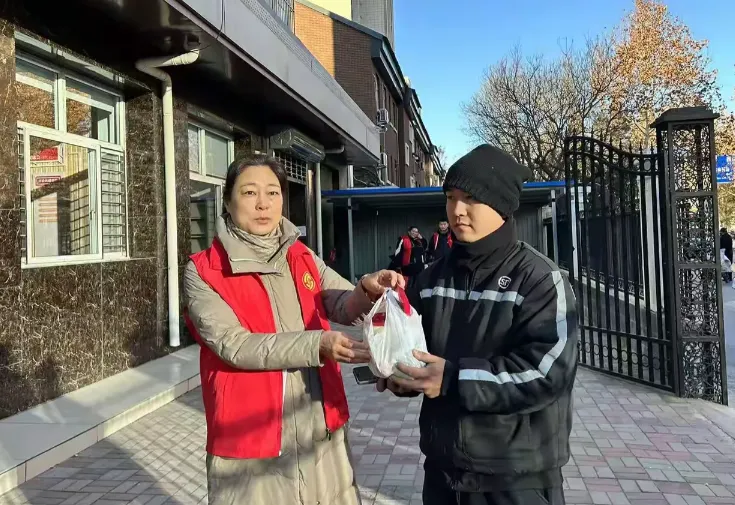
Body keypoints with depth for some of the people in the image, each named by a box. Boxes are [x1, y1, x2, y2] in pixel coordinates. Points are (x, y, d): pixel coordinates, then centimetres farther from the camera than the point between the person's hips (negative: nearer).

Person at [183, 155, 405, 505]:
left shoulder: (302, 258, 6)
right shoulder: (203, 272, -7)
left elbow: (343, 305, -6)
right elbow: (234, 345, -18)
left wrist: (366, 290, -29)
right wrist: (317, 345, -28)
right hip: (250, 444, -3)